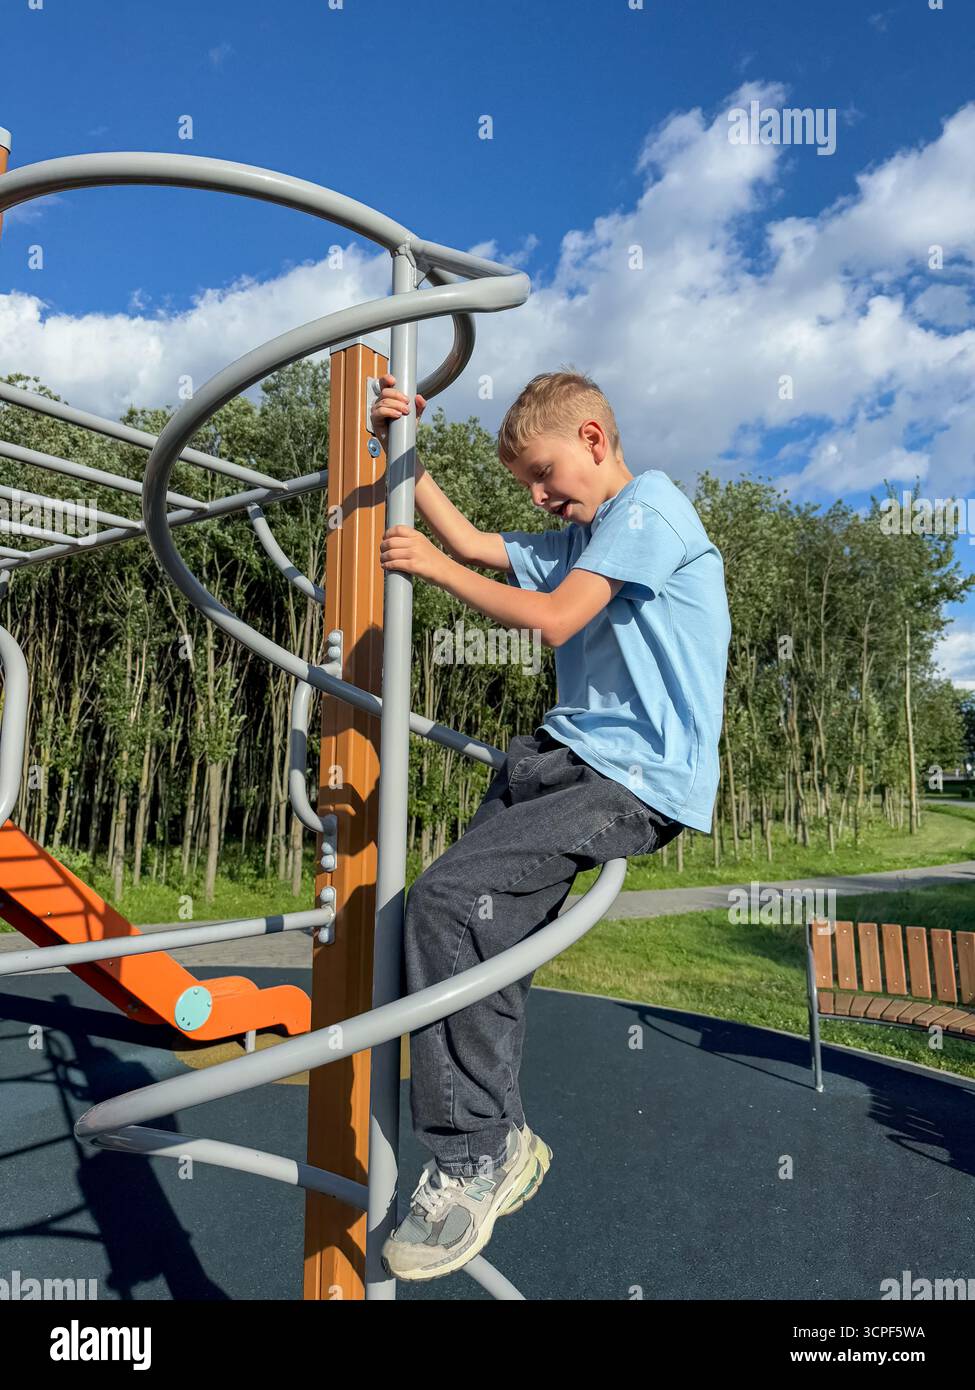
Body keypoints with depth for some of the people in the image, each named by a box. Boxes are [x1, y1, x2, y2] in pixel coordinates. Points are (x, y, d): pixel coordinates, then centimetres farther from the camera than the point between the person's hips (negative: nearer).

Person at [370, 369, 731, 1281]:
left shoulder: (650, 508, -6)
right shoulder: (579, 537, 23)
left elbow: (553, 620, -15)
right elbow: (475, 544, 27)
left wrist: (432, 566, -3)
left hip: (639, 780, -10)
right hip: (563, 753, 10)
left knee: (445, 900, -22)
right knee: (484, 935, 6)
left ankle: (472, 1155, -7)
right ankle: (501, 1143, 23)